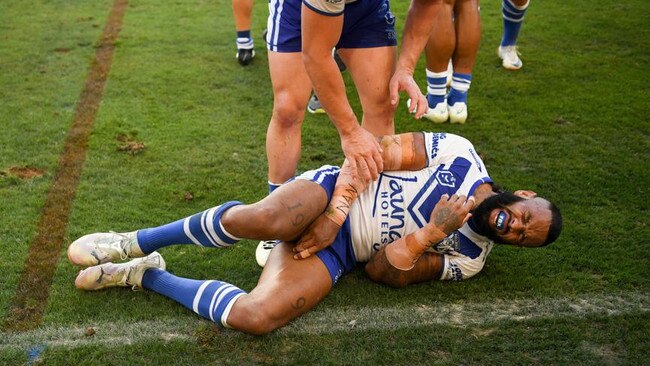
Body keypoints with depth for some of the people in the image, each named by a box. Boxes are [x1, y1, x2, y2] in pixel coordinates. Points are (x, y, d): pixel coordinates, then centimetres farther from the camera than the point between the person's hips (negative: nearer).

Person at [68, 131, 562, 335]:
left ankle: (149, 276, -4)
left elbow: (384, 270, 0)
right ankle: (134, 243, -15)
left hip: (337, 252, 2)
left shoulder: (468, 258, 7)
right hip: (331, 191, -1)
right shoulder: (459, 153, 1)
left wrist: (432, 232, -17)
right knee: (265, 220, -38)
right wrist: (336, 212, -16)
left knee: (257, 317, -27)